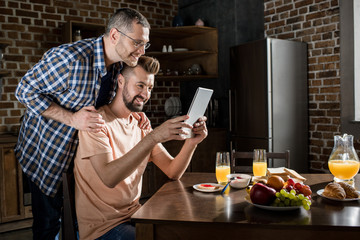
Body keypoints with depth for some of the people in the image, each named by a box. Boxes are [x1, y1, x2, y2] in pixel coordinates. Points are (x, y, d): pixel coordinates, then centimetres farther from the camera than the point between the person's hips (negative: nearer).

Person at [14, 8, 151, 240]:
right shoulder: (72, 58, -30)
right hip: (45, 150, -6)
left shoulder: (119, 65, -6)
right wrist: (72, 118, -31)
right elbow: (26, 90, -22)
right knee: (49, 221, 6)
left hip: (83, 149, 6)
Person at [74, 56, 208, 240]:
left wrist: (192, 142, -17)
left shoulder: (141, 125, 7)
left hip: (135, 215, 7)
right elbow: (109, 177, -29)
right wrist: (153, 137, -35)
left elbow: (173, 172, 1)